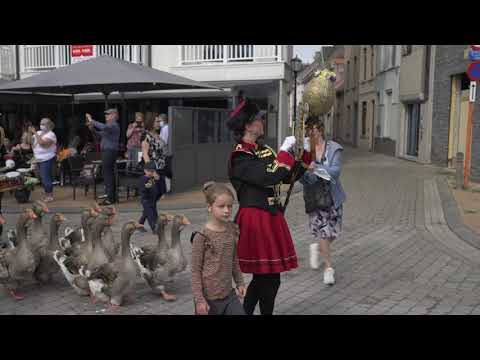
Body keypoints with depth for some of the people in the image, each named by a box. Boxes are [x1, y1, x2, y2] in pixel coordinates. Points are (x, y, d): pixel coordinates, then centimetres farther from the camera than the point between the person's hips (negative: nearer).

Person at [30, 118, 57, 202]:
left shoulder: (50, 134, -11)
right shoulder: (39, 133, 12)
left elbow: (42, 143, -26)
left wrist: (35, 133, -21)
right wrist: (31, 133, 0)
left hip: (47, 160, -8)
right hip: (38, 159, 8)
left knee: (46, 177, -8)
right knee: (43, 178, 13)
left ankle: (50, 195, 1)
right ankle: (47, 194, 23)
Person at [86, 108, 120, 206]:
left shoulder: (114, 125, -11)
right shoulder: (110, 126, 22)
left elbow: (103, 127, -30)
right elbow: (101, 133, 27)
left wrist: (92, 121, -21)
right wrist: (92, 128, 13)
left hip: (110, 151, -11)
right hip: (106, 151, 11)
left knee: (108, 173, -11)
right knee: (109, 173, 13)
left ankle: (110, 197, -10)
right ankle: (112, 196, 20)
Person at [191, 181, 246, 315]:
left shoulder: (233, 230, 0)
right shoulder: (202, 236, -16)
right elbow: (195, 270, -12)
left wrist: (239, 282, 15)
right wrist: (199, 299, -13)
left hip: (229, 294, 5)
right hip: (208, 297, -5)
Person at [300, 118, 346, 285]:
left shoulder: (333, 148, -4)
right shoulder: (304, 149, -5)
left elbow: (335, 171, -16)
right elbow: (300, 175, -8)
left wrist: (316, 168, -28)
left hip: (332, 196, 2)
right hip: (314, 197, -2)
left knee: (334, 231, 11)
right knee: (323, 231, -5)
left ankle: (317, 246, 43)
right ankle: (328, 267, 13)